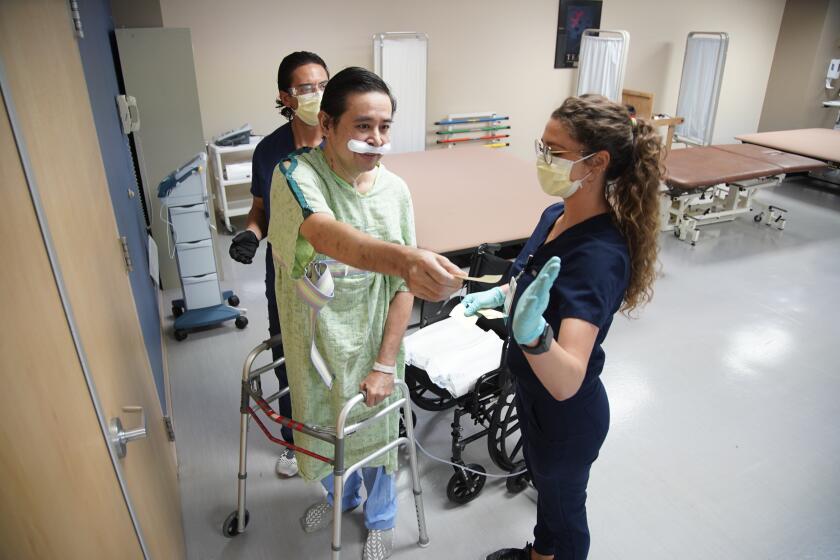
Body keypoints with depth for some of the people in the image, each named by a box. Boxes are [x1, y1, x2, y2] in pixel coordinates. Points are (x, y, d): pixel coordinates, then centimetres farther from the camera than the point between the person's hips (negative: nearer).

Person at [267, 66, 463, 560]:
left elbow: (402, 287, -8)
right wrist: (404, 257, -64)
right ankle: (341, 495, 58)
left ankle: (381, 517, 51)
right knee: (326, 426, 23)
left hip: (373, 342, 1)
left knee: (374, 430, 19)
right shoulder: (298, 174, -22)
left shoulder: (395, 190, -11)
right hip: (317, 340, -1)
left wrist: (386, 364, -11)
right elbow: (324, 233, -45)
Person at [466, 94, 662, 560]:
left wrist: (533, 333, -61)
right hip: (533, 391, 9)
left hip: (567, 416, -9)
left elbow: (566, 382, -44)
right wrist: (499, 294, 6)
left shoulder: (600, 255, -35)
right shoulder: (555, 216, -9)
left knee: (563, 504, 20)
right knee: (543, 481, 33)